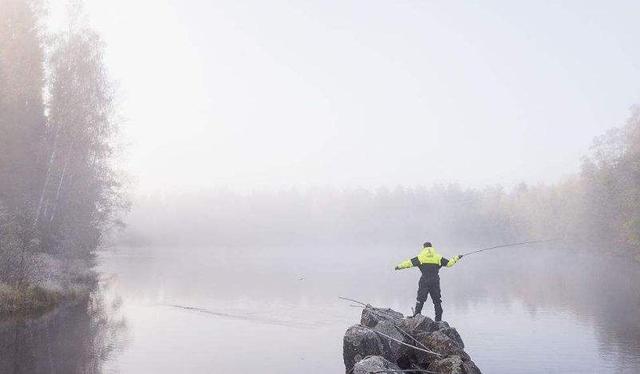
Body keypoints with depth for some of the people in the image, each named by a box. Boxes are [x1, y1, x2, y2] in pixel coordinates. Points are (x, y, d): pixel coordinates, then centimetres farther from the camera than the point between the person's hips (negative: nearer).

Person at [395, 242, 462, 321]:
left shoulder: (420, 257, 3)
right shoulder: (438, 257, 9)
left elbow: (410, 262, 1)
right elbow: (449, 263, 15)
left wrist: (399, 266, 12)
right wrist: (456, 258, 31)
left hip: (424, 281, -2)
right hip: (435, 281, 2)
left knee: (420, 299, 2)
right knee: (437, 301, 10)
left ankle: (416, 315, -9)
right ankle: (438, 319, 11)